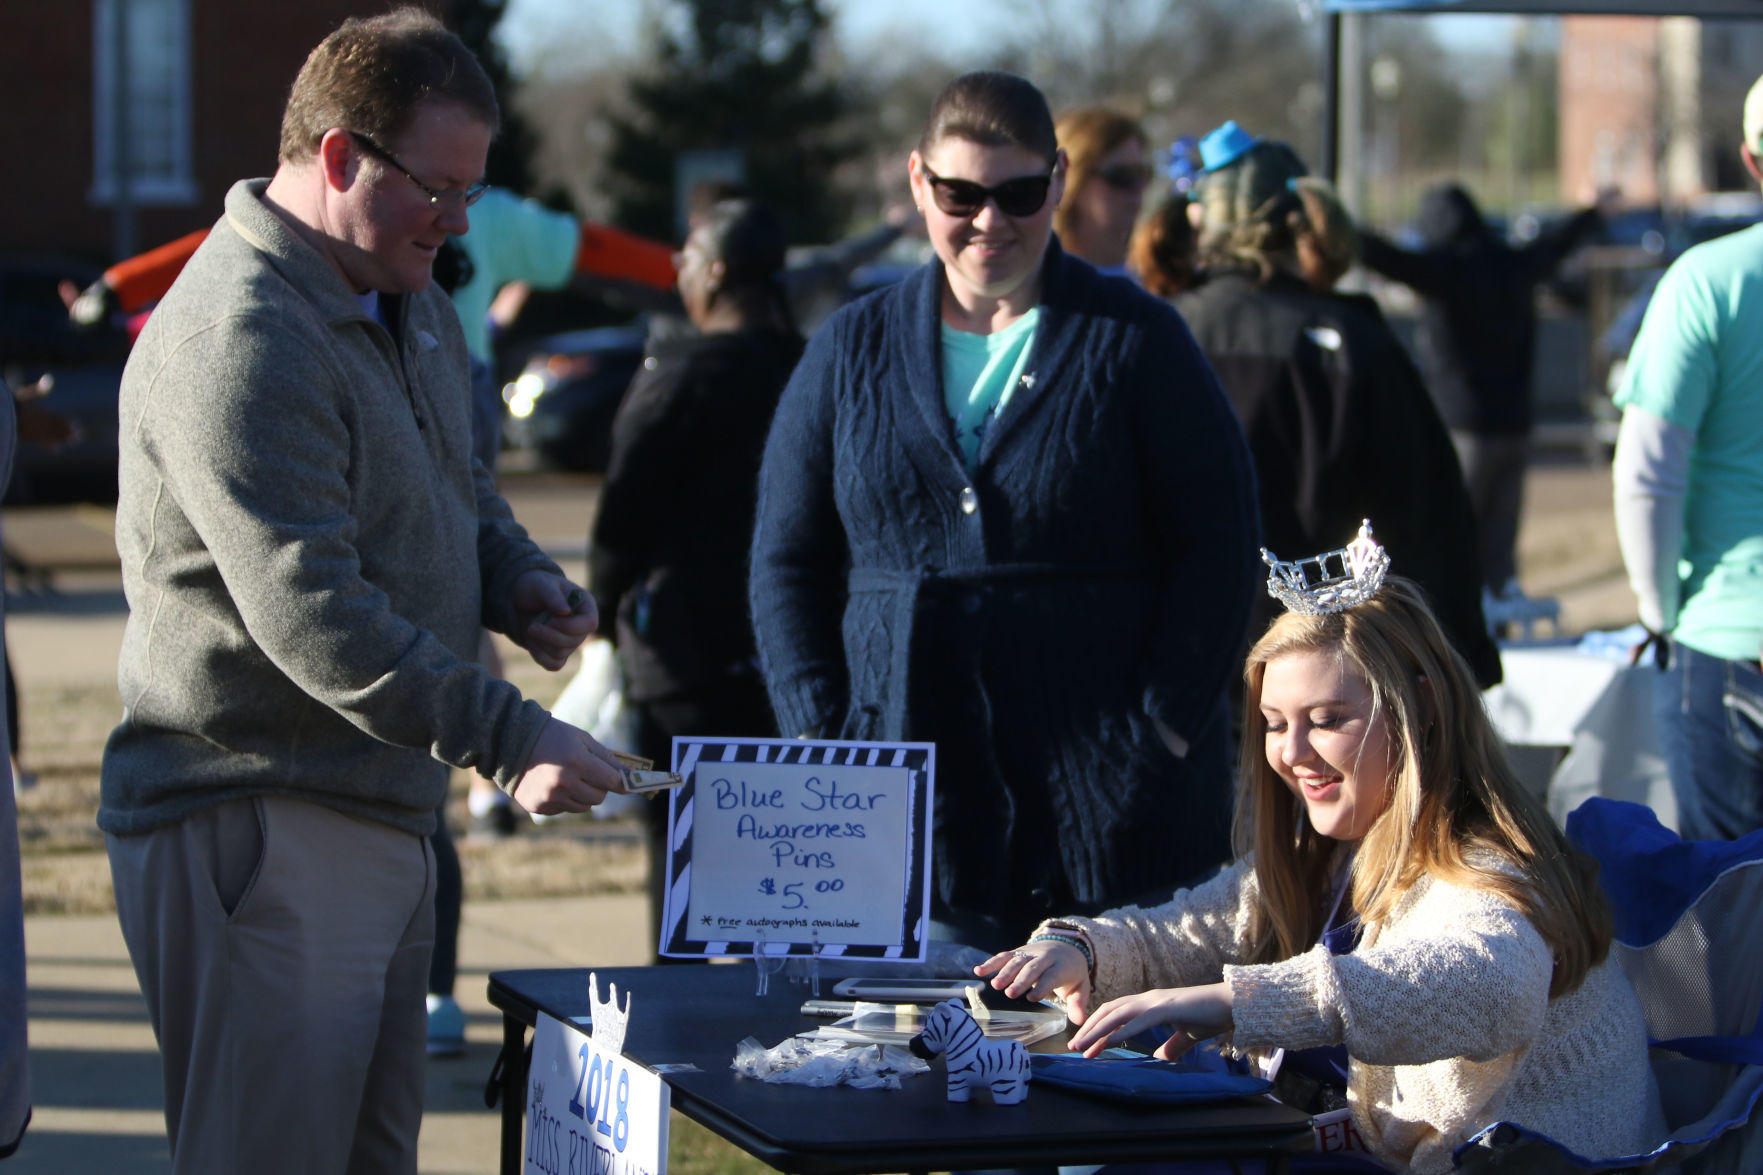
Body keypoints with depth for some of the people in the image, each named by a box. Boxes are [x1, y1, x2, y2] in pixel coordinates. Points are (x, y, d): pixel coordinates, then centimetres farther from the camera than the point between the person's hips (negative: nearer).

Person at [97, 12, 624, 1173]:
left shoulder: (413, 303, 13)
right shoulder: (236, 339, -21)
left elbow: (461, 488, 28)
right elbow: (309, 613, -28)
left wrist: (517, 578, 5)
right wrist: (511, 739, -30)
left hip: (385, 813, 10)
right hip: (255, 830, -10)